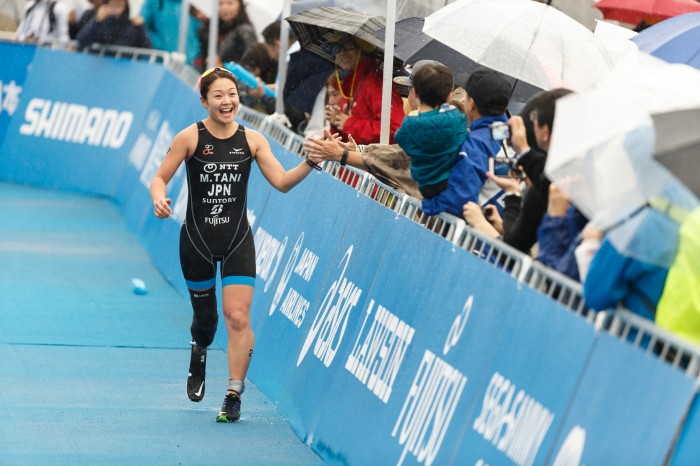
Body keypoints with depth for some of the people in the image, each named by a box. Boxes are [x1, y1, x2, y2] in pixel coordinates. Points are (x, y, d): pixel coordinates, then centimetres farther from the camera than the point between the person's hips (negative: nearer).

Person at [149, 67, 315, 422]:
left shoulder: (252, 140, -2)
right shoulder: (190, 137, -7)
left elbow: (281, 182, -6)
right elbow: (160, 177, -4)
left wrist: (310, 163, -22)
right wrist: (158, 198, -27)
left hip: (238, 241, 1)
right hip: (197, 240, -1)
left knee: (238, 317, -12)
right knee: (205, 317, 11)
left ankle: (234, 396, -1)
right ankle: (199, 353, 48)